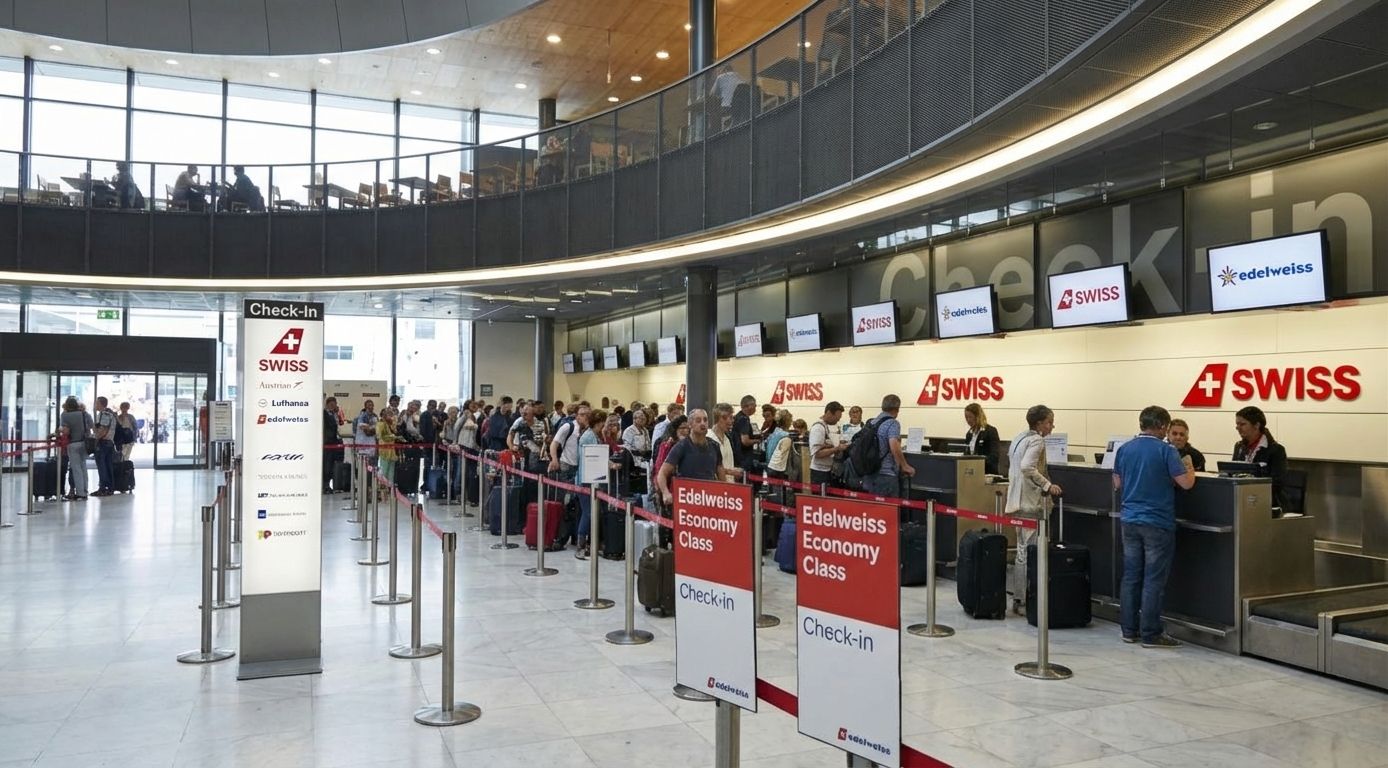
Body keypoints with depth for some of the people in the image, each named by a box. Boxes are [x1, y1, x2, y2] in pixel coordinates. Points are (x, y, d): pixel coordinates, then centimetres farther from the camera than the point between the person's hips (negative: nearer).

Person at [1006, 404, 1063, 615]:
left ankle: (1017, 599, 18)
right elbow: (1027, 467, -27)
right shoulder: (1037, 440, -12)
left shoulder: (1019, 439, 17)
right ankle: (1024, 600, -6)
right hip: (1031, 503, -10)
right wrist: (1047, 485, -21)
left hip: (1018, 501, 10)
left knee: (1023, 550, 14)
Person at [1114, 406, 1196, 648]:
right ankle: (1150, 634, 4)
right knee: (1154, 580, 0)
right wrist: (1189, 467, 6)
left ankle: (1129, 630, 15)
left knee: (1131, 576, 10)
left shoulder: (1124, 449, 5)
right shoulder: (1165, 450, -11)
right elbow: (1186, 483, -13)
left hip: (1130, 520, 5)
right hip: (1157, 523, -5)